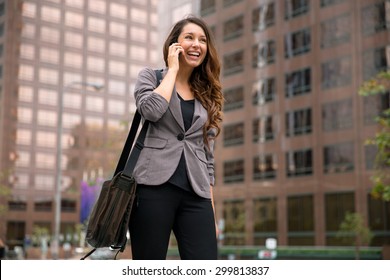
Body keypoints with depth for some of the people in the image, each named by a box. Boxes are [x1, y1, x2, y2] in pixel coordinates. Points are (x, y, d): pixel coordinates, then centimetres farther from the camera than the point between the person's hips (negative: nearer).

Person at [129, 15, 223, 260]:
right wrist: (172, 69, 0)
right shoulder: (151, 76, 11)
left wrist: (211, 210, 12)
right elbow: (151, 110, -14)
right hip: (154, 186, -3)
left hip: (195, 194, 3)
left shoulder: (207, 96, 20)